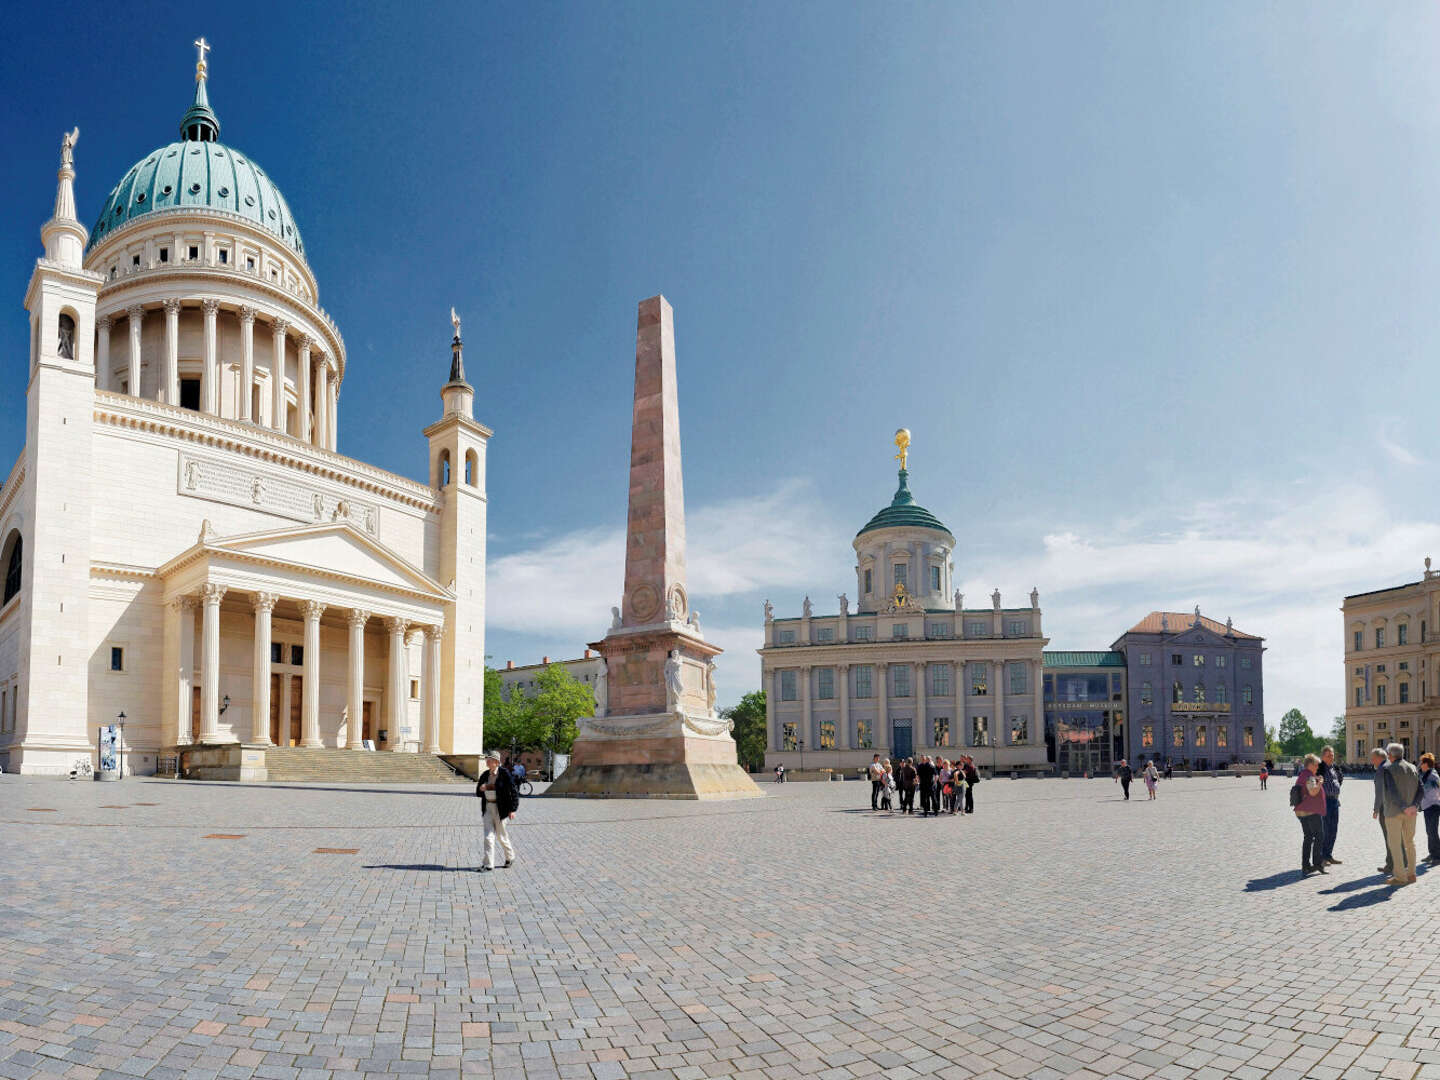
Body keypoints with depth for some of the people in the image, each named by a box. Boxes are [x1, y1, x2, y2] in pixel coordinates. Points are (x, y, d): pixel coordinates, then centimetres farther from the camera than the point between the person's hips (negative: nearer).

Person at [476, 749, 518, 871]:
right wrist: (481, 789, -10)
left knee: (502, 836, 5)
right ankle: (488, 864, 1)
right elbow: (478, 793, 14)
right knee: (488, 837, -2)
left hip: (501, 809, -5)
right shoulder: (485, 775, 6)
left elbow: (514, 792, -10)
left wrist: (512, 810, -15)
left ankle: (510, 858, 27)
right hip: (488, 808, 5)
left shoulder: (504, 774, -11)